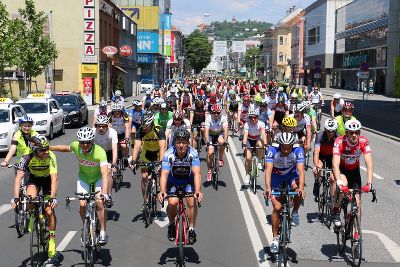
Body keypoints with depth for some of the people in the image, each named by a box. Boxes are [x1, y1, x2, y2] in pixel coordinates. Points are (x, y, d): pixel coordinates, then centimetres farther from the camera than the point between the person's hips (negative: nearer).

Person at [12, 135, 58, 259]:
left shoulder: (51, 157, -31)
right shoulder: (27, 157, -29)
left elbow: (54, 178, -35)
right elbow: (18, 177, -32)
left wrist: (52, 198, -46)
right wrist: (16, 198, -42)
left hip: (48, 180, -1)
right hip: (34, 179, 1)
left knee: (50, 211, -11)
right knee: (30, 198, -31)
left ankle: (52, 238, 8)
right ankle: (33, 215, 4)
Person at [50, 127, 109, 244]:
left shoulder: (100, 152, -36)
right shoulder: (76, 146, -24)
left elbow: (105, 174, -44)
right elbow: (66, 148, 3)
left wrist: (104, 193, -55)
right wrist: (49, 148, -2)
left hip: (98, 177, -3)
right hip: (83, 177, 3)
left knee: (99, 203, -21)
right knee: (82, 205, -11)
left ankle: (103, 233, -7)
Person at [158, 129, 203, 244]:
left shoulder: (193, 154, -25)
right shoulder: (169, 154, -26)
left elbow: (197, 174, -34)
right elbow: (164, 174, -32)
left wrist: (198, 191, -49)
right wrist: (162, 191, -48)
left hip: (189, 181, 0)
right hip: (173, 181, 0)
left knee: (192, 201, -23)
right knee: (172, 202, -23)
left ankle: (191, 229, -4)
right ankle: (171, 225, 6)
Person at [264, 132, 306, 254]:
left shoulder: (298, 151, -28)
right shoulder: (272, 150, -30)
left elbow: (300, 171, -37)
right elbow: (268, 170, -39)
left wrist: (301, 188, -54)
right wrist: (268, 188, -54)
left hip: (291, 176, 1)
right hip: (276, 178, -1)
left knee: (298, 189, -33)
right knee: (277, 207, -12)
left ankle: (295, 212, -4)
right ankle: (275, 238, 2)